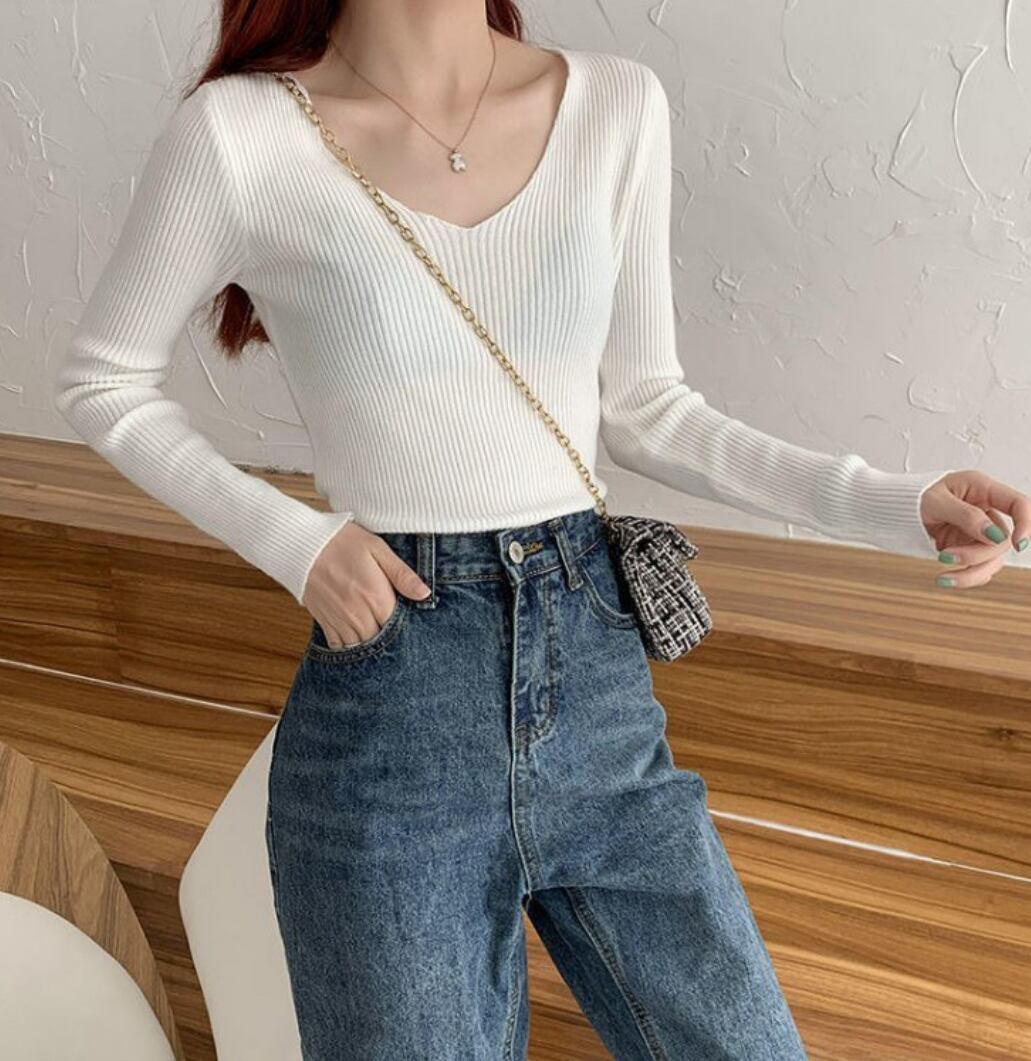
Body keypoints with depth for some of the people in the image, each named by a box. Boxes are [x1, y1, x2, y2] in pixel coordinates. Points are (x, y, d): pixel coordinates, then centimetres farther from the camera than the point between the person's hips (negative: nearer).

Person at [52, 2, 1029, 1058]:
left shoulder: (618, 106, 3)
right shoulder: (237, 135, -7)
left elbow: (638, 405, 8)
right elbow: (101, 382, 6)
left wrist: (892, 502, -2)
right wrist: (291, 540, -8)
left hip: (602, 683, 3)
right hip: (387, 732, -2)